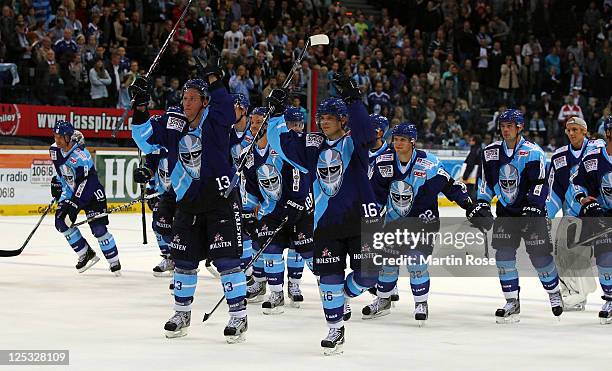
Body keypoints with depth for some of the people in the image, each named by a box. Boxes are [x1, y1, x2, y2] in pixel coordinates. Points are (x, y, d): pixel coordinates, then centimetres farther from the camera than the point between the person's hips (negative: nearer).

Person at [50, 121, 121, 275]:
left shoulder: (81, 156, -31)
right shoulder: (55, 150, -7)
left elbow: (85, 183, -33)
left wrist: (74, 205, -35)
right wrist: (56, 182, 17)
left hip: (91, 193, -8)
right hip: (71, 191, 8)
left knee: (98, 229, -15)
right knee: (61, 221, -7)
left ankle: (114, 262, 0)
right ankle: (86, 254, 7)